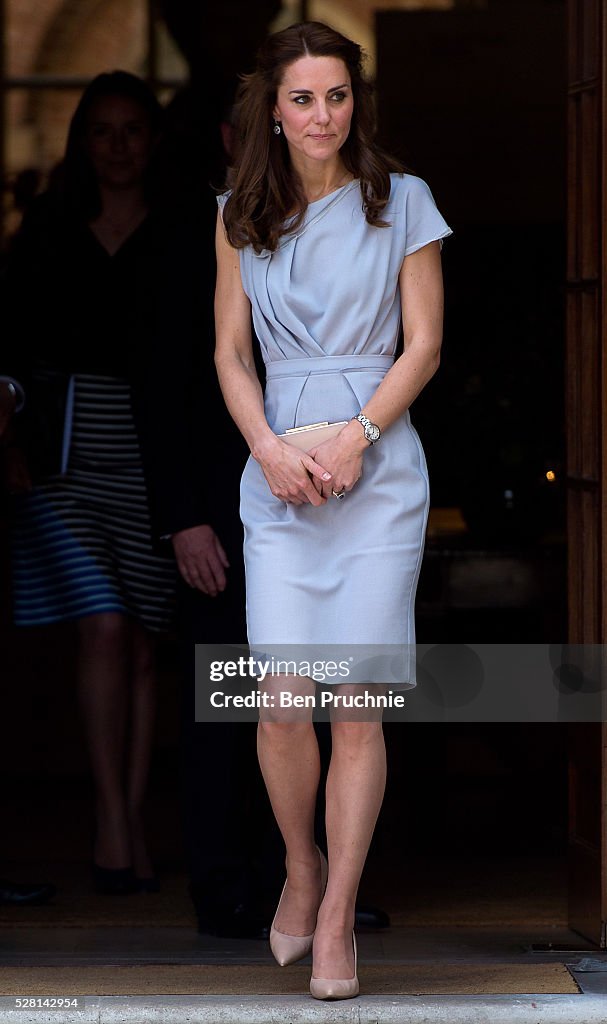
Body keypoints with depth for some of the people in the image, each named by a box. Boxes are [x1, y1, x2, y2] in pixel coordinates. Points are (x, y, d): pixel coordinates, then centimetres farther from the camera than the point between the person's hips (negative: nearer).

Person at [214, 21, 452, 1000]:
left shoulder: (402, 200, 3)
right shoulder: (241, 216, 10)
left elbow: (424, 342, 2)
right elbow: (231, 351, 11)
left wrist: (355, 438, -10)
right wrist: (270, 448, -6)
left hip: (379, 468, -1)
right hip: (278, 476, 2)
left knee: (358, 703, -4)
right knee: (283, 700, -8)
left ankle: (338, 917, 5)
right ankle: (302, 870, 18)